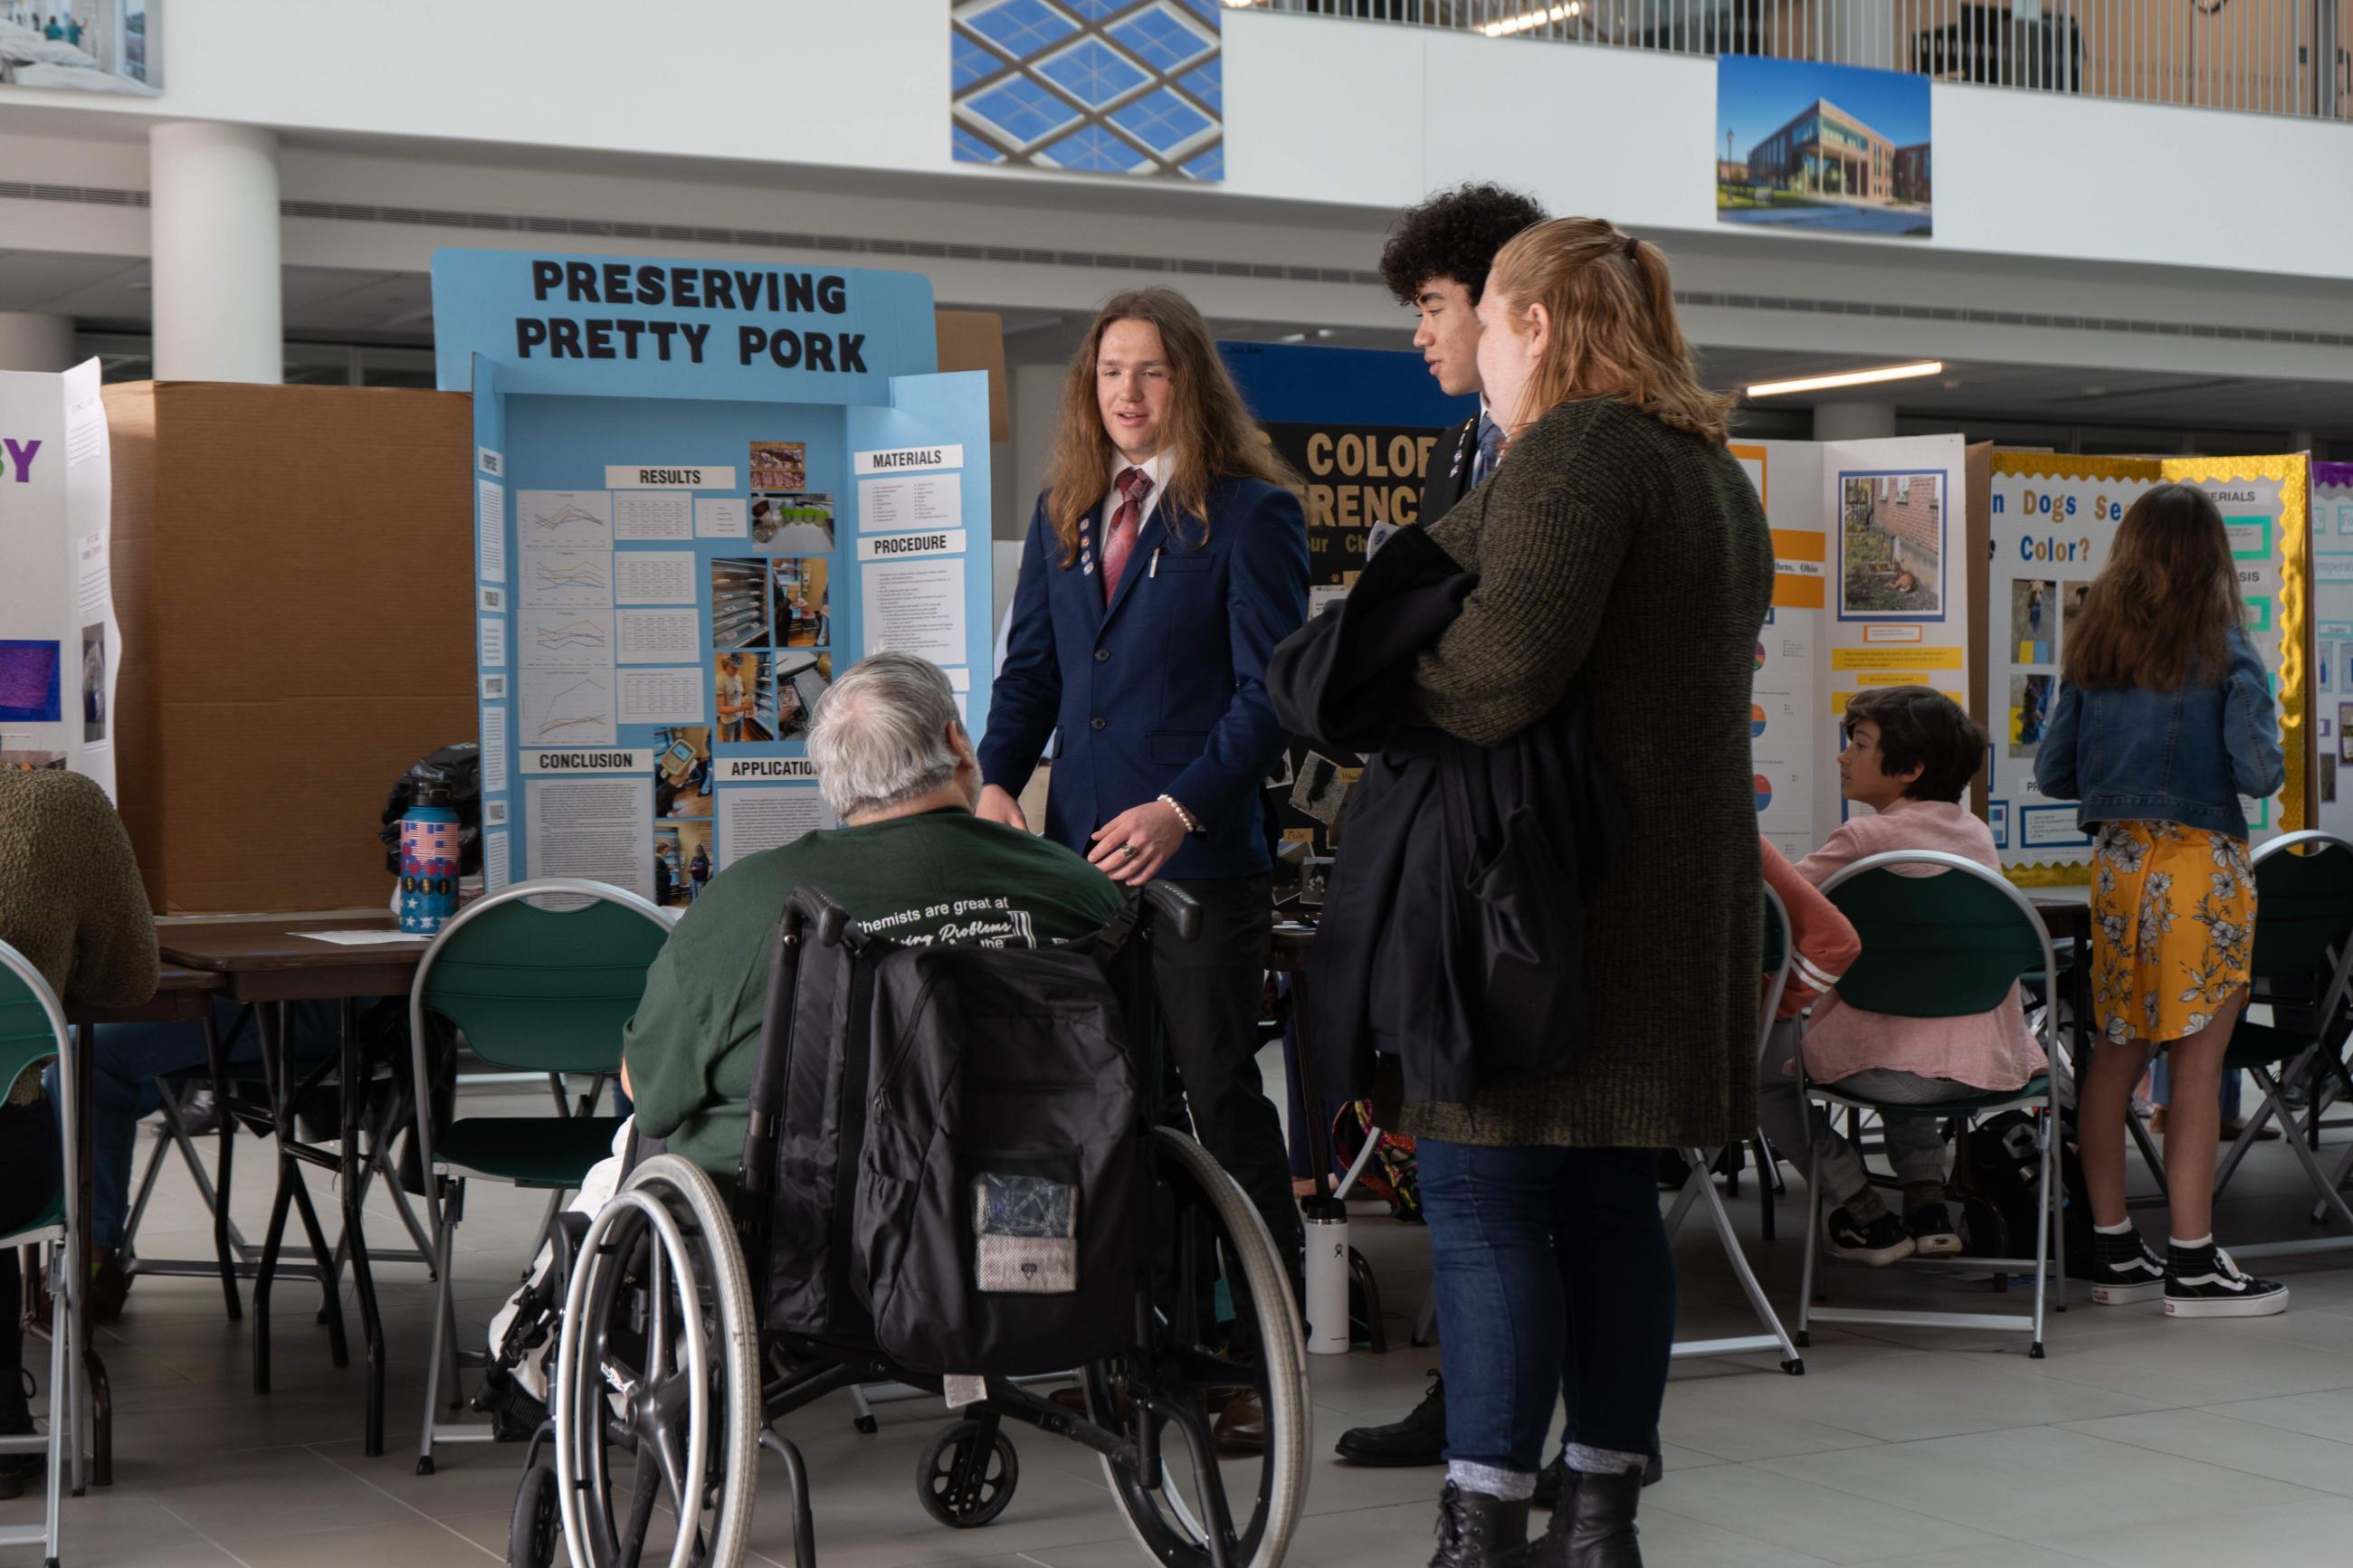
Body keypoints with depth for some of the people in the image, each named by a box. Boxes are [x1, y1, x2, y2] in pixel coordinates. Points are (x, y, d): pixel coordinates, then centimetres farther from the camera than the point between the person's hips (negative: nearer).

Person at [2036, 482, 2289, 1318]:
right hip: (2201, 863, -5)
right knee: (2198, 1059, -2)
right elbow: (2258, 771, -15)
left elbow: (2051, 772, 8)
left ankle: (2112, 1249, 17)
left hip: (2114, 862, 5)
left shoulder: (2091, 649, 6)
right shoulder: (2223, 650, -8)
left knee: (2115, 1050, 11)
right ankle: (2193, 1262, 0)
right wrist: (2269, 758, 7)